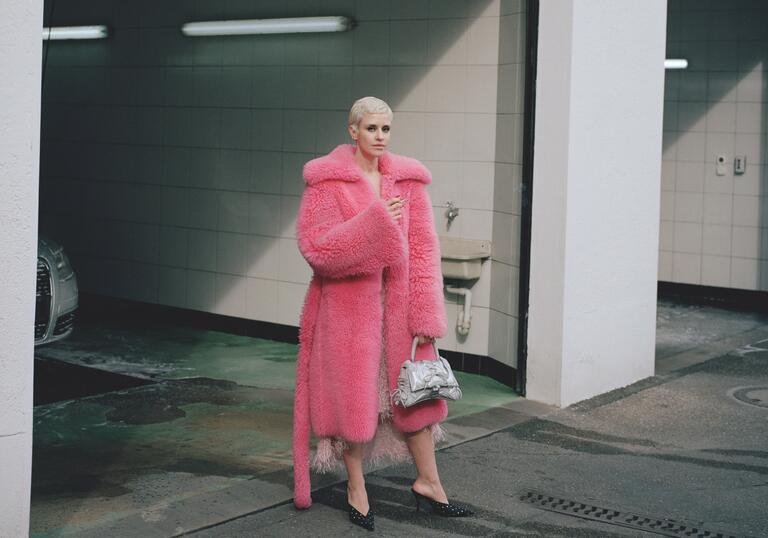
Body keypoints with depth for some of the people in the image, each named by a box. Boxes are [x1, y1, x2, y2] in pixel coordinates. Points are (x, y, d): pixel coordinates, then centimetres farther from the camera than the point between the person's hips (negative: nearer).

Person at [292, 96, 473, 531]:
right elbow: (314, 246, -16)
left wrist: (424, 316, -5)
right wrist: (373, 221, -24)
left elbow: (423, 249, 1)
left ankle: (429, 483, 28)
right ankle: (356, 490, 23)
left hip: (397, 302, 4)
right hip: (347, 304, -4)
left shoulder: (408, 180, 4)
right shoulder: (326, 180, -7)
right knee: (353, 397, 5)